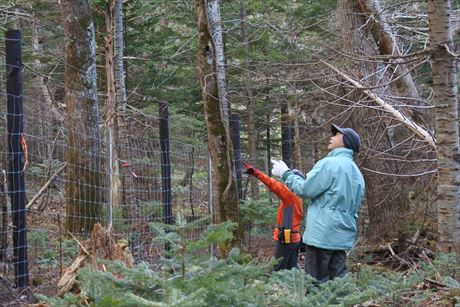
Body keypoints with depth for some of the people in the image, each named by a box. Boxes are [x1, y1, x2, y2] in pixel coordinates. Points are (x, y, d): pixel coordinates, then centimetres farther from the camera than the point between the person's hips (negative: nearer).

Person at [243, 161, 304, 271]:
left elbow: (273, 185, -24)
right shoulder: (297, 198, 15)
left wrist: (255, 172, -28)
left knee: (278, 270, -5)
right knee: (292, 268, 12)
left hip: (285, 239, -9)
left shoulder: (290, 193, -13)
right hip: (294, 238, 9)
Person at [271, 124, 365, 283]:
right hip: (344, 238, 8)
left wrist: (286, 173, 2)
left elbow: (306, 189, -12)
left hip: (322, 235, -8)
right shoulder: (357, 173, 15)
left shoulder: (329, 163, -11)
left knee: (316, 284, -6)